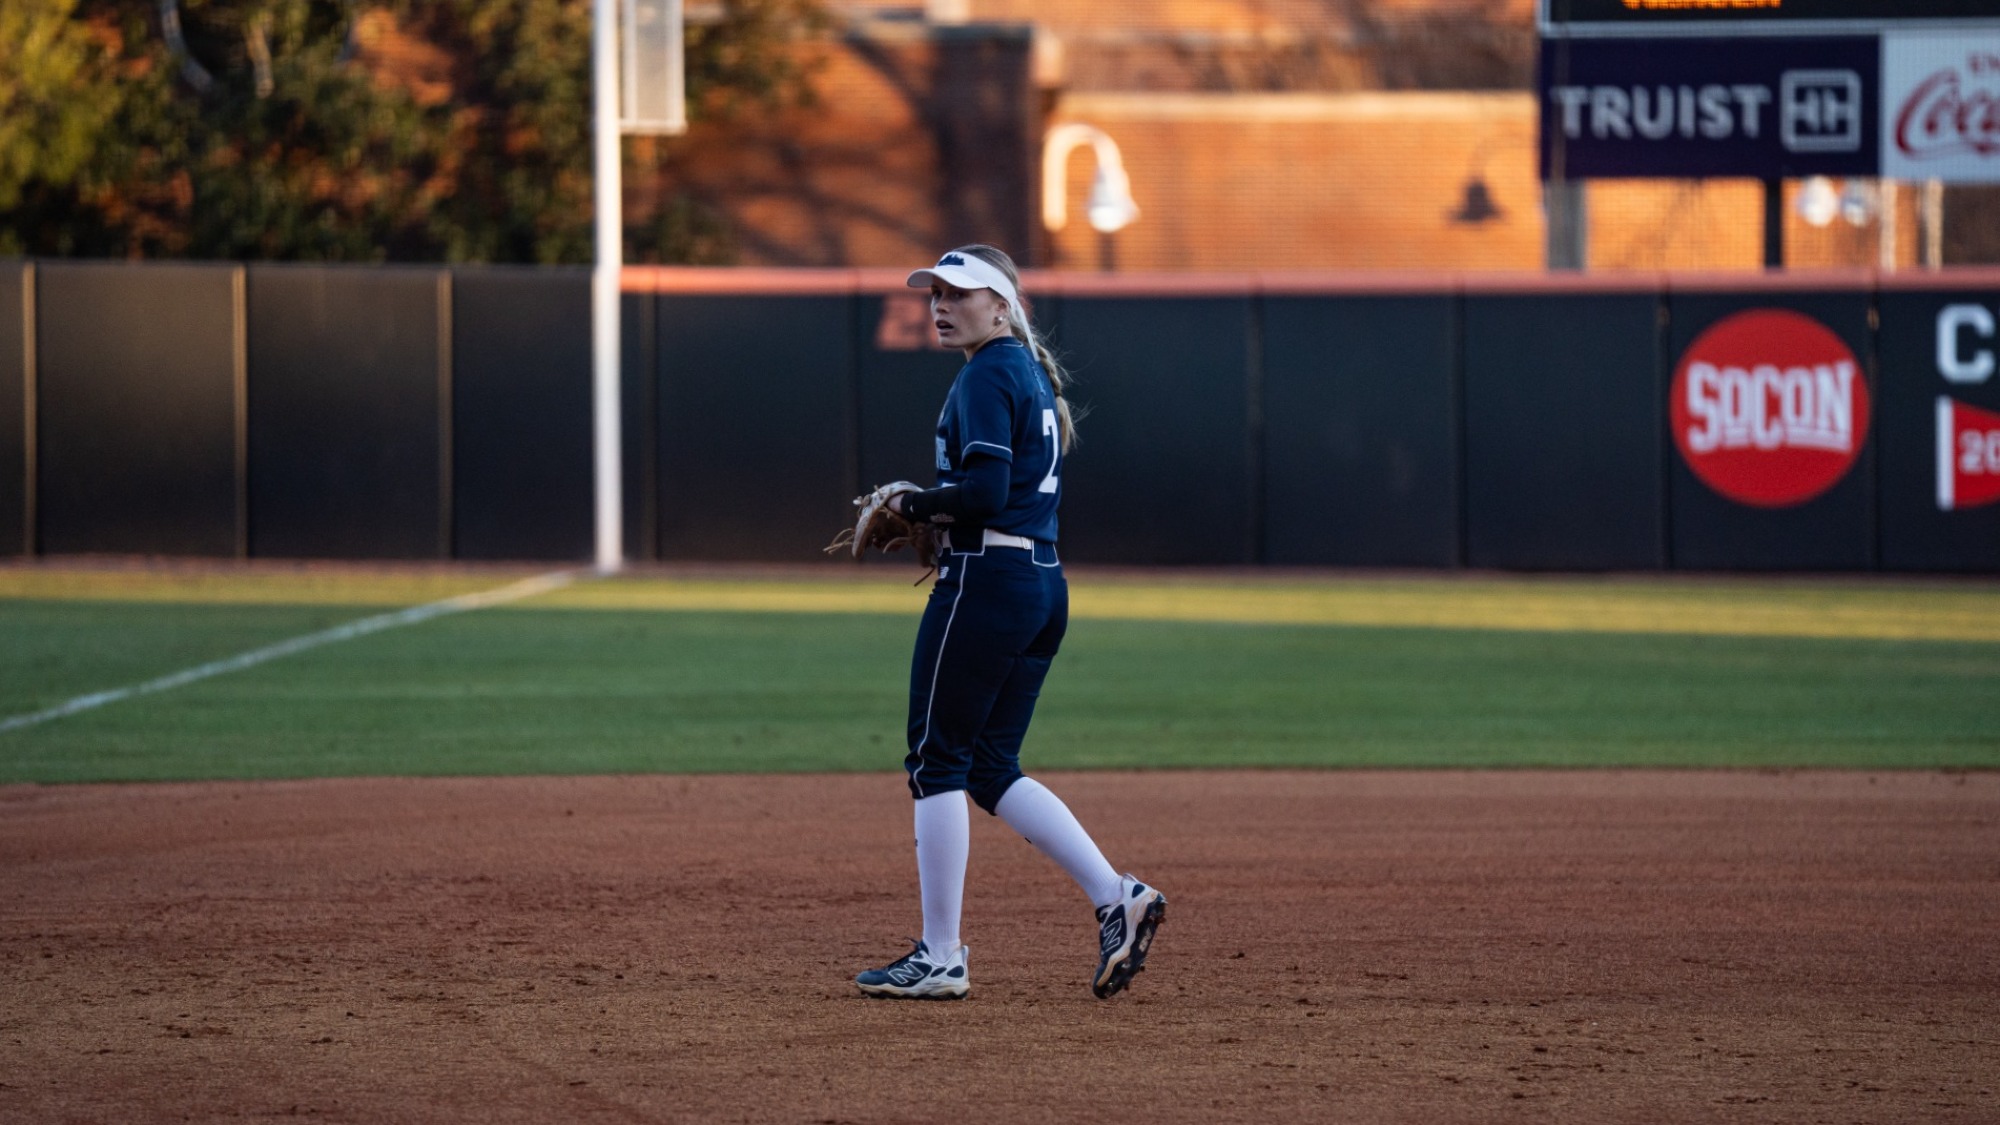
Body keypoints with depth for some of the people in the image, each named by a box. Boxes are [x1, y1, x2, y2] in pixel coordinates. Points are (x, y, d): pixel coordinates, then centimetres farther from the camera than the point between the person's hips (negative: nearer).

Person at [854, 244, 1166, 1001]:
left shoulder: (986, 376, -11)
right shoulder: (1035, 374, 19)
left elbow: (984, 493, -21)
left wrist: (914, 505, -6)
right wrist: (938, 511, 12)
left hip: (984, 583, -10)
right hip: (1045, 587, 10)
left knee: (937, 761, -2)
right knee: (990, 767, 12)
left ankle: (940, 959, 0)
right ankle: (1116, 897, 0)